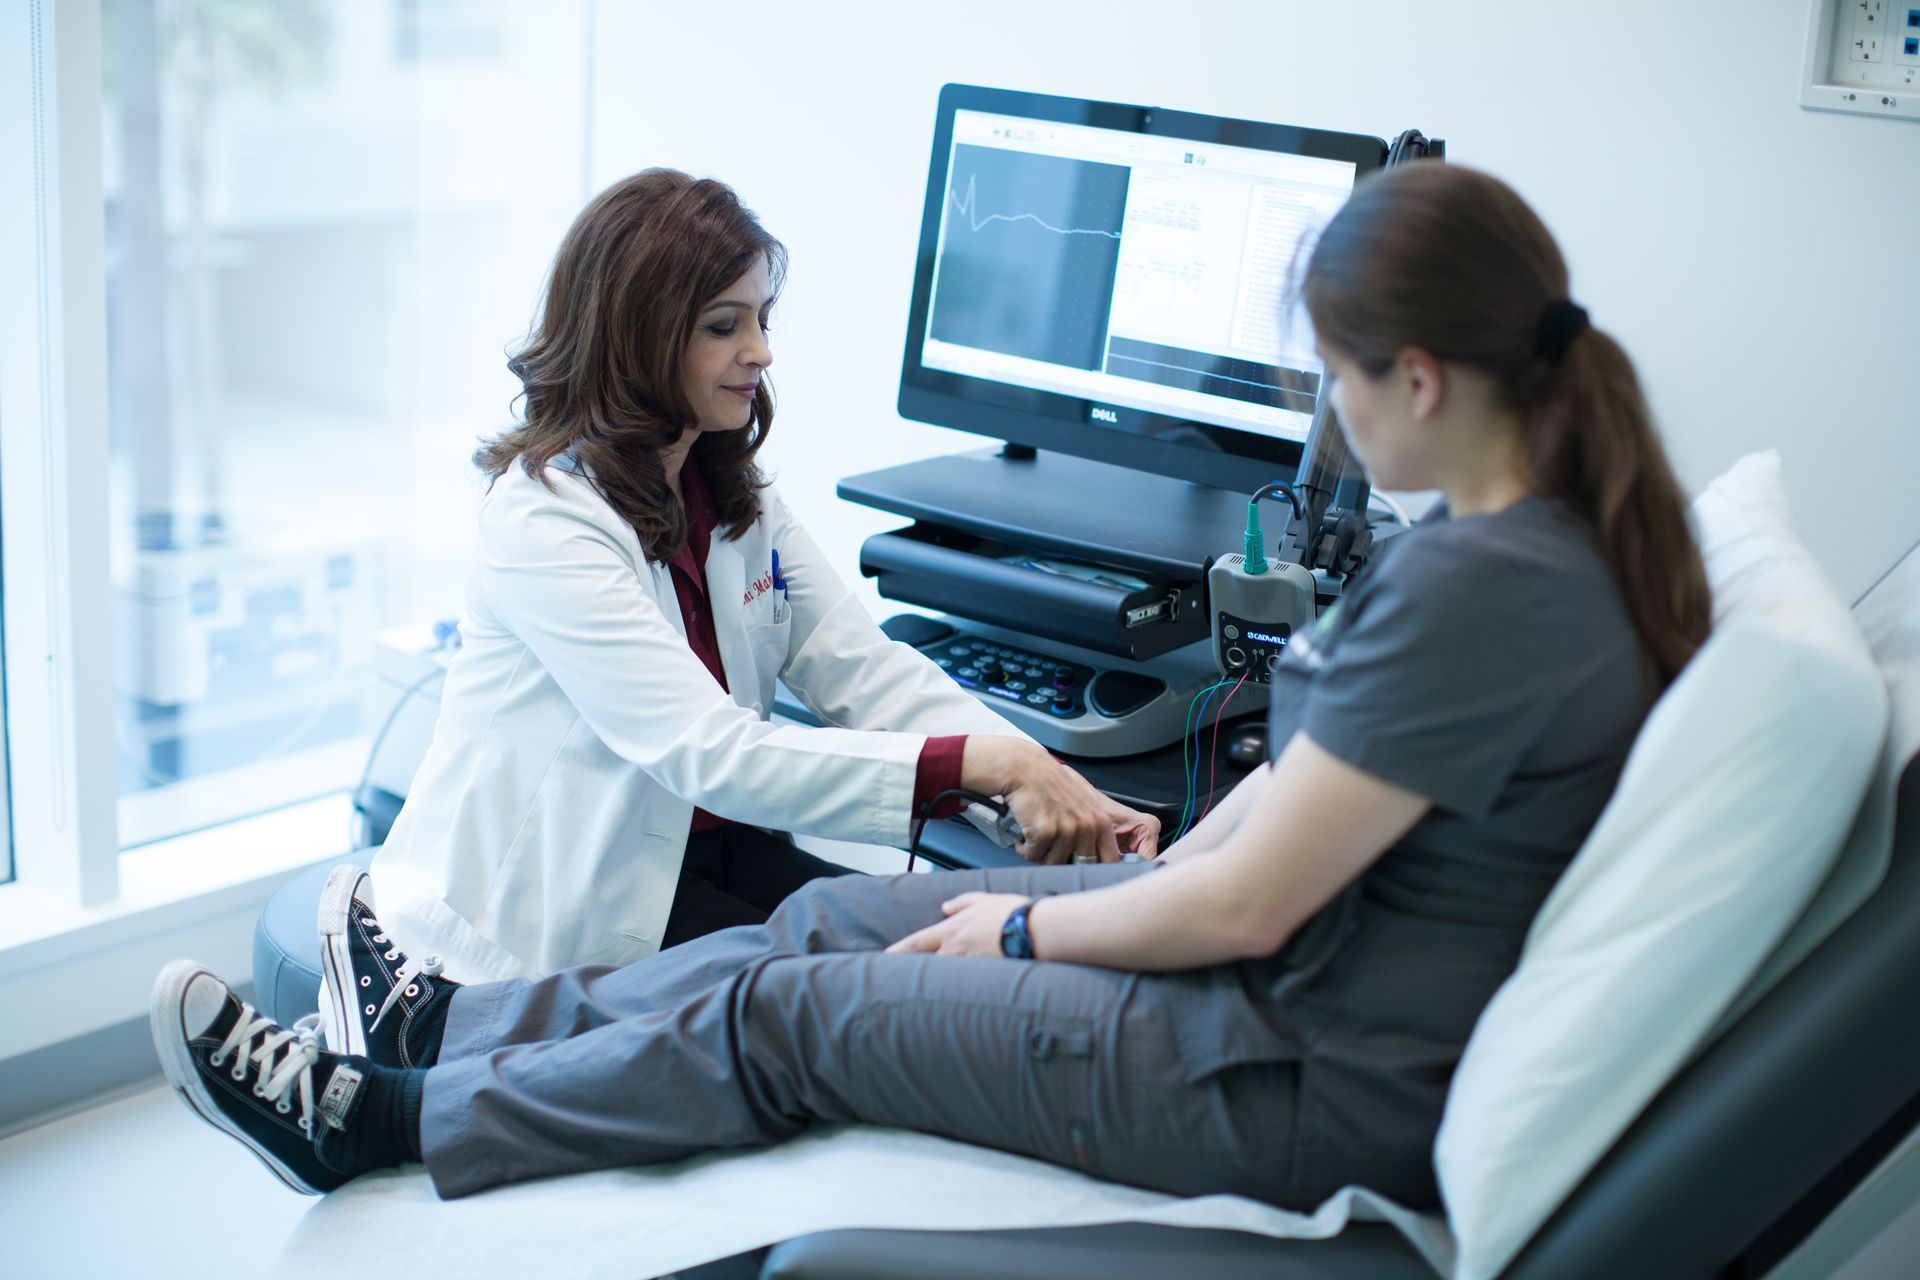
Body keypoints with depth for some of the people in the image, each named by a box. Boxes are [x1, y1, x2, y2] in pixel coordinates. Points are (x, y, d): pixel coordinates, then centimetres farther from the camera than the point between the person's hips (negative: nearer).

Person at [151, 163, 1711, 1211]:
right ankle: (444, 1024, 25)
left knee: (787, 1014, -1)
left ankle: (381, 1118, 16)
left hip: (1322, 1088, -9)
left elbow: (1244, 906, -24)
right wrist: (1130, 882, 7)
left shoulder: (1479, 585, -29)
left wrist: (1029, 931, -8)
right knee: (833, 915, 10)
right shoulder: (1555, 524, 4)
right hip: (1311, 970, 9)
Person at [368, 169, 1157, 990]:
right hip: (550, 906, -6)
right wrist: (982, 763, -37)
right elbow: (712, 756, -31)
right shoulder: (544, 522, -22)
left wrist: (1045, 782, -19)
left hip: (700, 841, 7)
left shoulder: (736, 497, 4)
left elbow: (865, 671, -3)